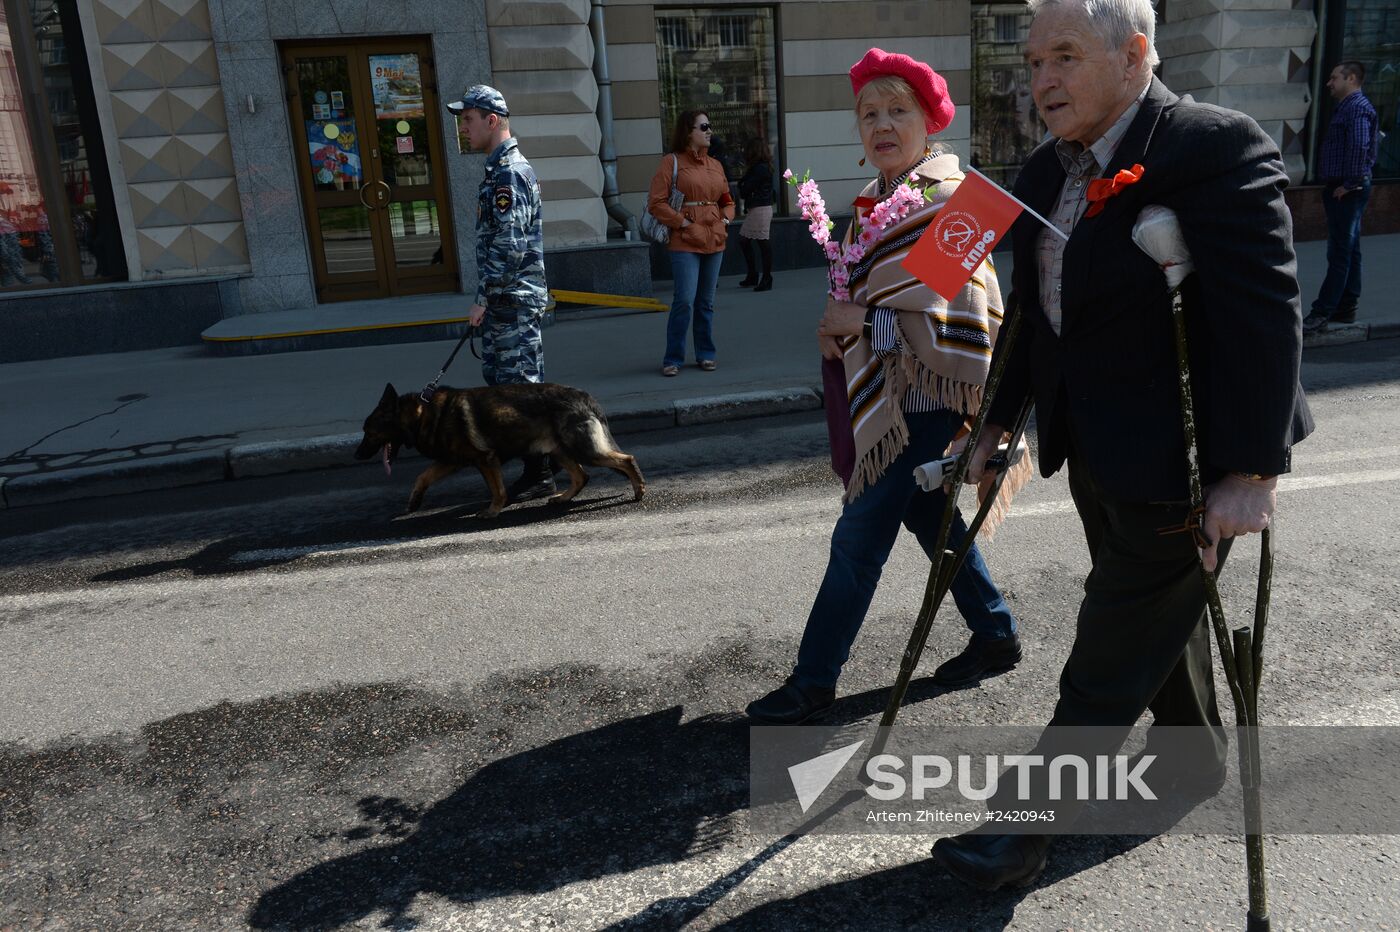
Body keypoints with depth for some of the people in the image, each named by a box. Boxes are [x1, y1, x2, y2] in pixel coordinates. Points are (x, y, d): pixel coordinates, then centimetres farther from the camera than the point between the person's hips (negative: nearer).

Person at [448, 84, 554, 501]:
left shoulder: (509, 172, -15)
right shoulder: (500, 169, 17)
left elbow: (508, 245, -22)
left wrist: (483, 298, -18)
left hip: (515, 301, -10)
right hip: (506, 300, 10)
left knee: (520, 387, -5)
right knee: (500, 380, 15)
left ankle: (540, 475, 3)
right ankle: (543, 460, 24)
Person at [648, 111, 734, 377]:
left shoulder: (715, 165, 15)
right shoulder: (672, 161, -2)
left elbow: (727, 201, 25)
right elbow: (656, 202, -7)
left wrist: (725, 220, 6)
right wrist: (683, 222, -12)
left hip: (714, 241, 6)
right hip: (685, 242, -6)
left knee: (707, 302, 11)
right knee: (684, 301, -11)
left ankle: (705, 354, 22)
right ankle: (673, 359, 0)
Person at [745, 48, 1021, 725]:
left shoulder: (948, 197, -15)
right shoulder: (879, 200, 10)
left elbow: (962, 309, -20)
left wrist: (864, 321, -16)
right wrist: (838, 327, 1)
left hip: (926, 391, -9)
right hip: (891, 387, 9)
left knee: (859, 535, -3)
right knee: (928, 516, 19)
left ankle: (814, 680, 10)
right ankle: (996, 634, 37)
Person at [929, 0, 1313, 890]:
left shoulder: (1218, 146, -19)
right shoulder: (1046, 170, 6)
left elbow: (1265, 311, -22)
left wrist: (1251, 470, -24)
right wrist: (999, 420, 15)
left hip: (1177, 460, -8)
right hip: (1095, 449, 8)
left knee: (1111, 656, 1)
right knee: (1158, 616, 24)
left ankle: (1026, 825, 13)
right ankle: (1195, 761, 46)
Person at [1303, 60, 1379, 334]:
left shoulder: (1357, 107, -13)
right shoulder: (1348, 107, 19)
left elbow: (1359, 147, -26)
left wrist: (1349, 184, -20)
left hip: (1347, 192, -11)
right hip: (1342, 190, 11)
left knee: (1340, 254, -9)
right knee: (1349, 251, 13)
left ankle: (1321, 314, -10)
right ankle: (1346, 308, 19)